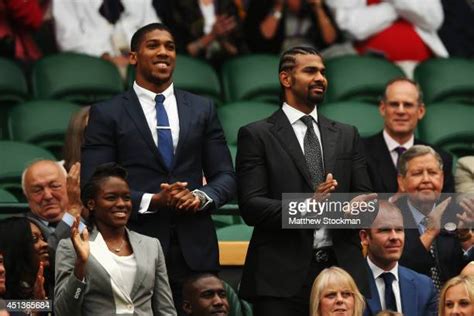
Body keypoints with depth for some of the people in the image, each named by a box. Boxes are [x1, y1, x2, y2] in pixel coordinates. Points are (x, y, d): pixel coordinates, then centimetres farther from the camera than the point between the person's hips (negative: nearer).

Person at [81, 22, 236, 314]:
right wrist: (152, 201, -15)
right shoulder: (107, 114, 3)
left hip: (195, 249, 3)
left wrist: (202, 197, -10)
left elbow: (225, 177, 13)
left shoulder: (203, 109, 13)